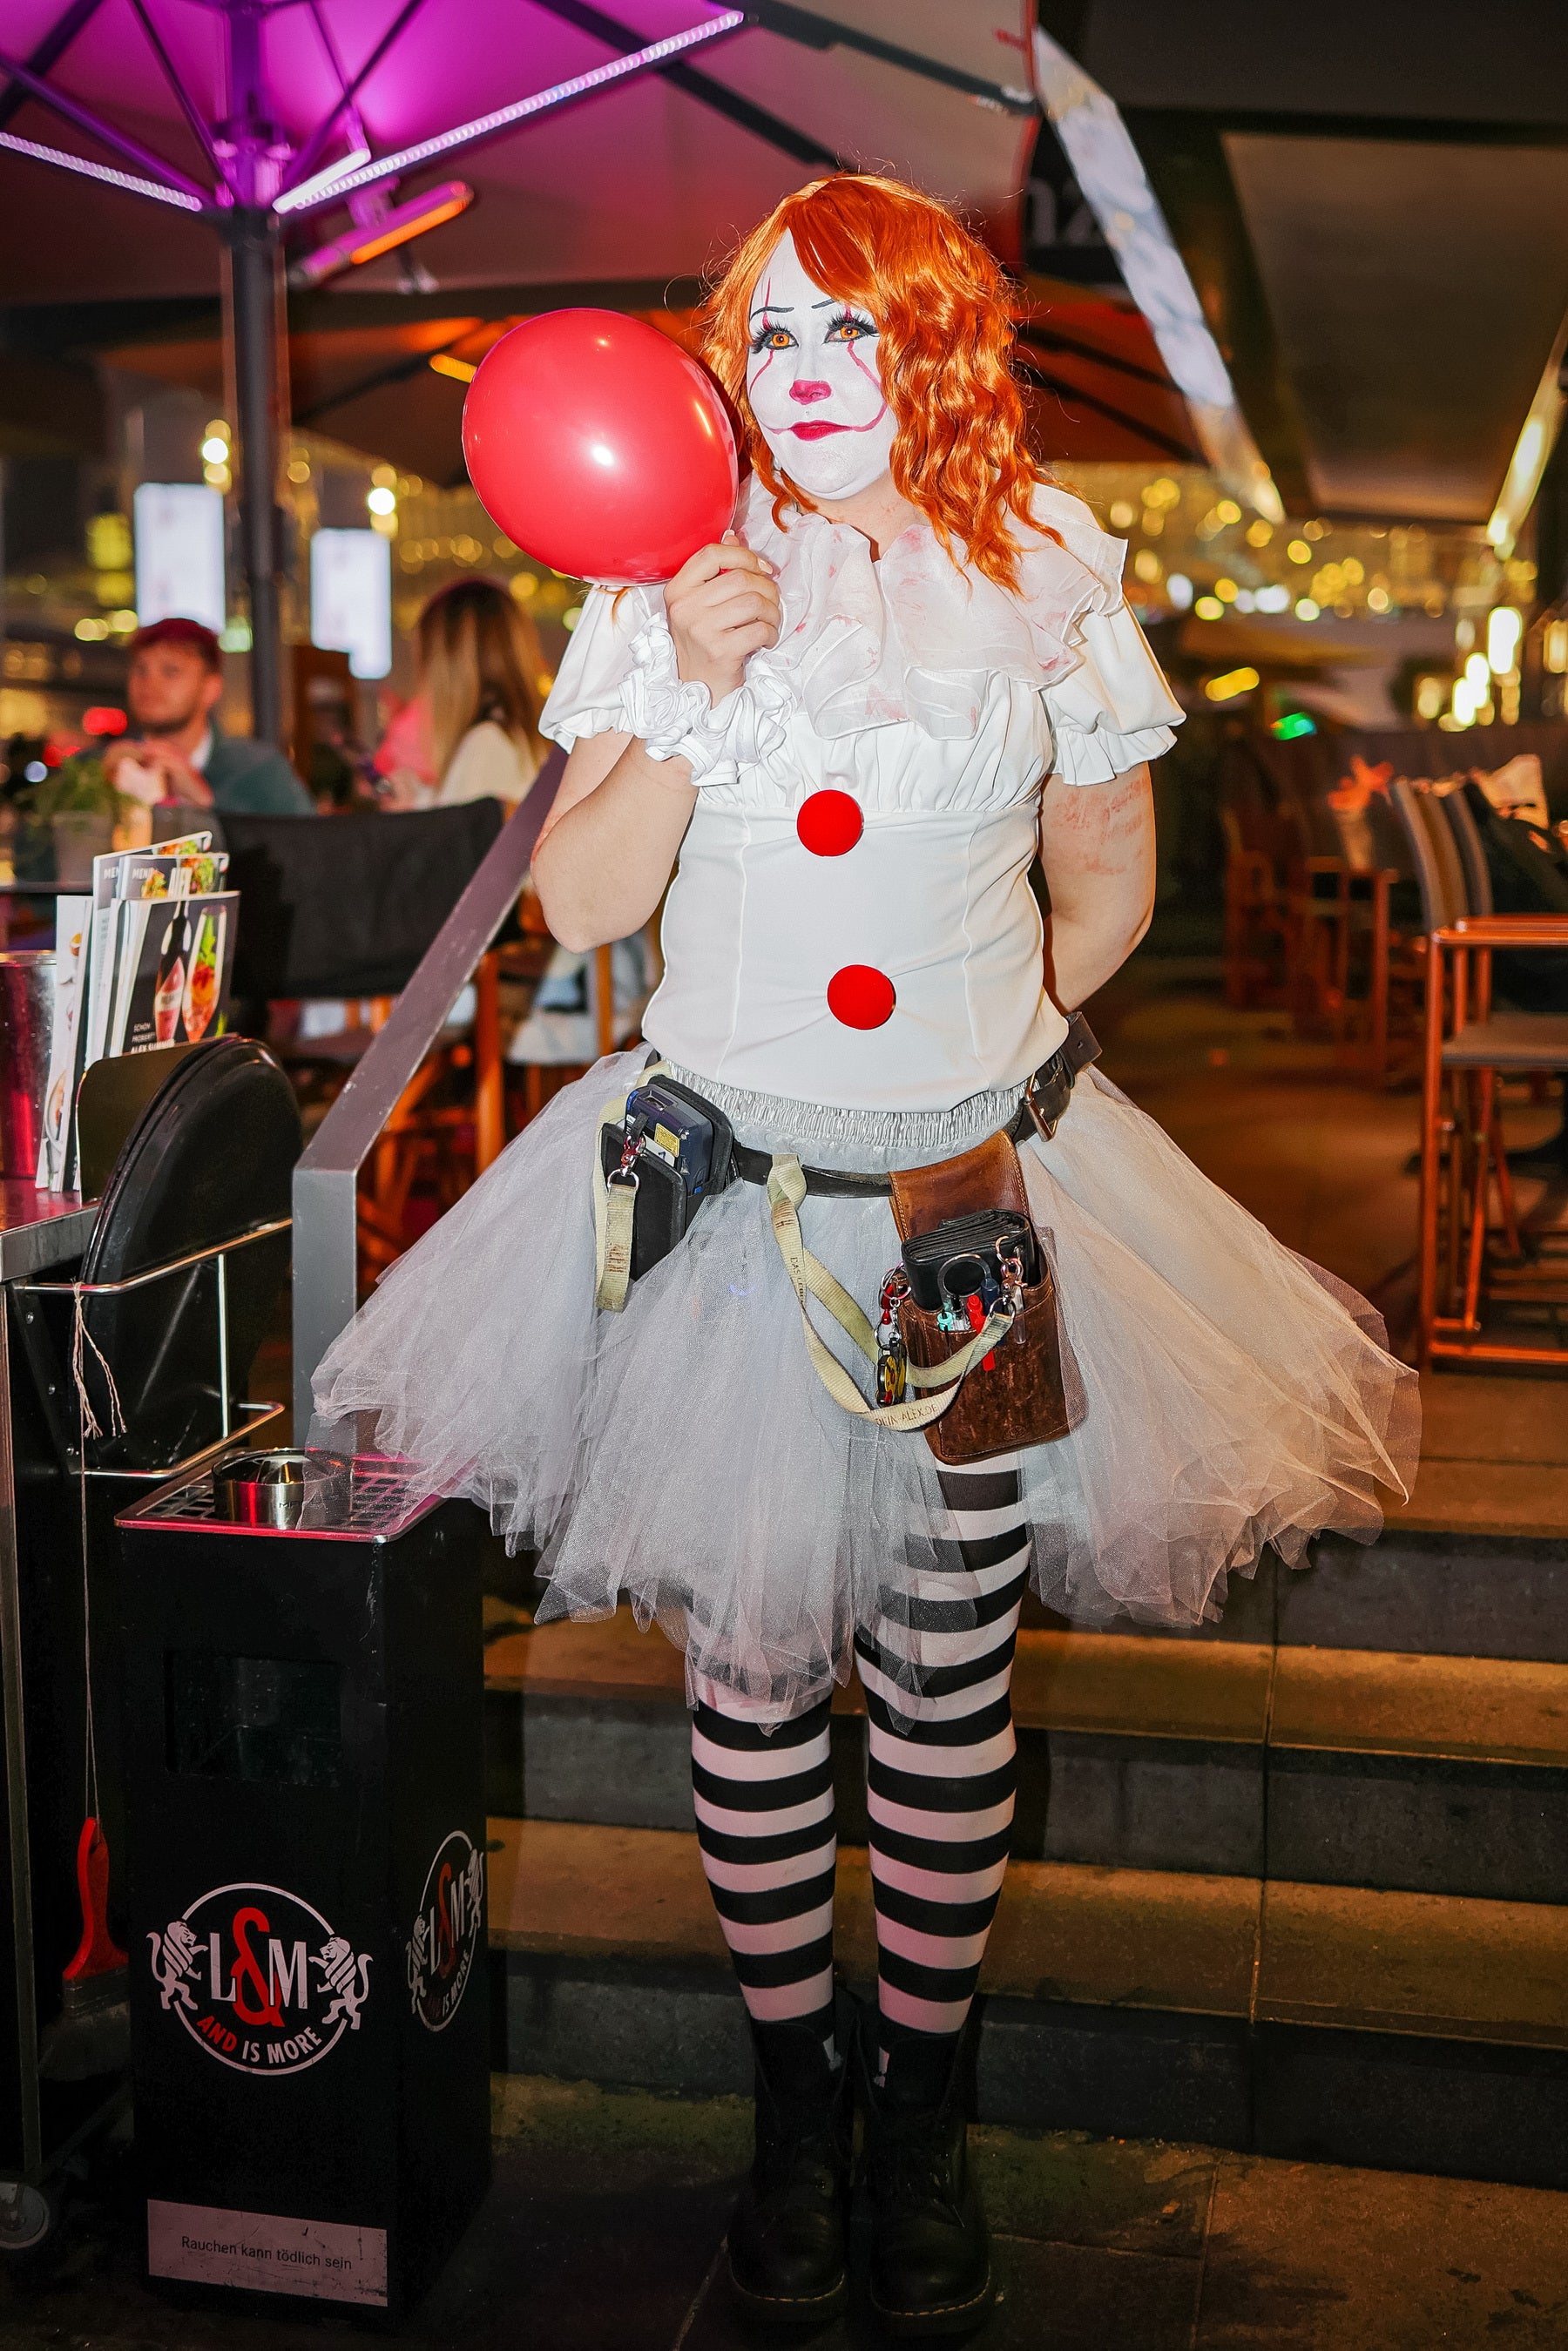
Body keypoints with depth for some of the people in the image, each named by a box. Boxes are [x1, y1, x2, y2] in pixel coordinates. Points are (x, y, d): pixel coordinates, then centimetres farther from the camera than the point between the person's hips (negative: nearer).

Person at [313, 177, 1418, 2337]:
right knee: (750, 1671, 8)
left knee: (946, 1678, 8)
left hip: (976, 1205, 0)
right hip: (725, 1192, 1)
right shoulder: (674, 594, 1)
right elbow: (582, 902, -5)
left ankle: (921, 2106, 28)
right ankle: (793, 2093, 29)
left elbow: (1105, 896, 11)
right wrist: (695, 694, -15)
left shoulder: (1045, 588, 1)